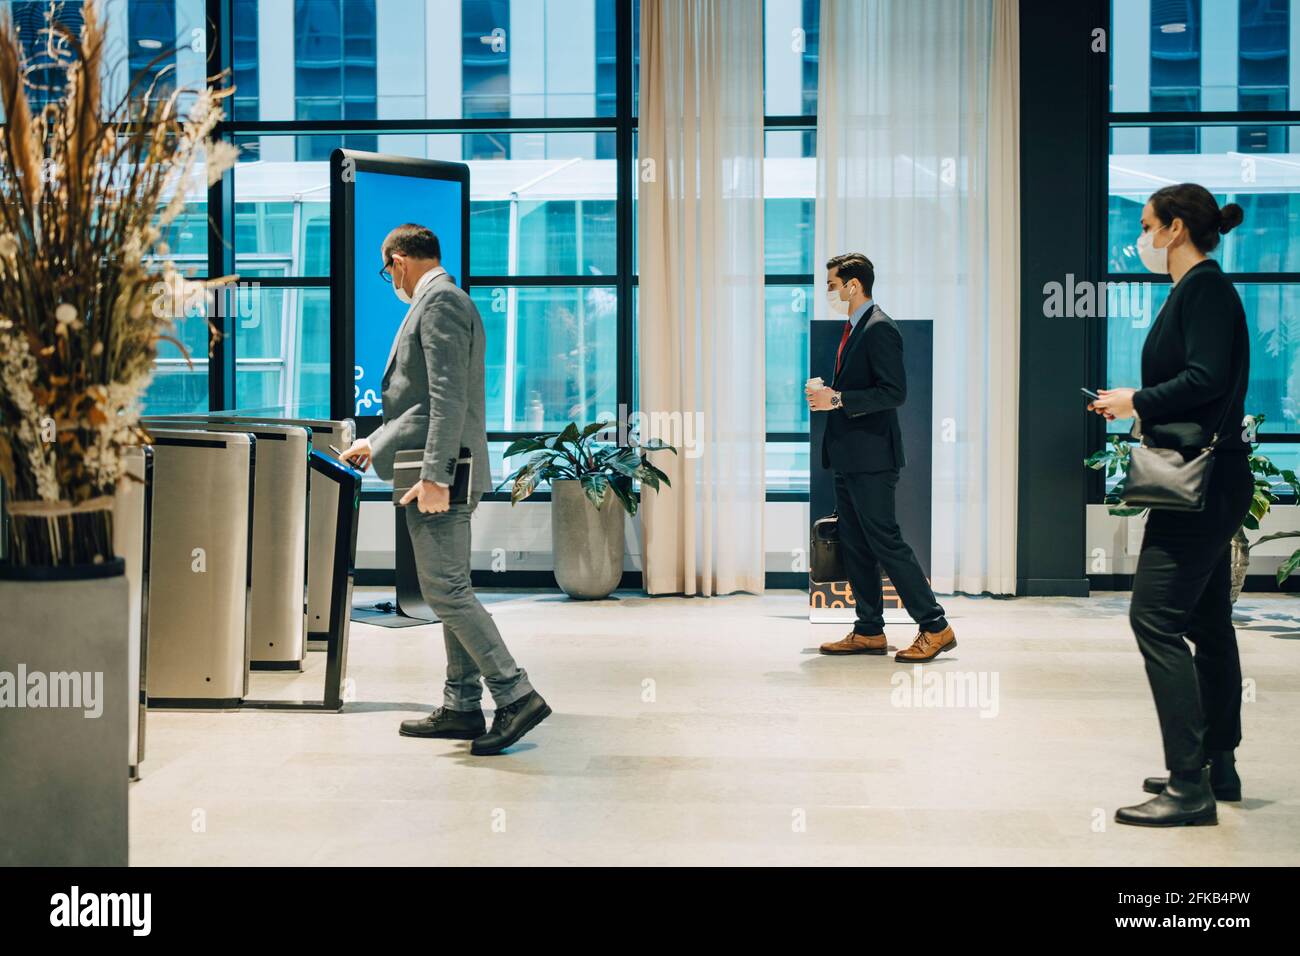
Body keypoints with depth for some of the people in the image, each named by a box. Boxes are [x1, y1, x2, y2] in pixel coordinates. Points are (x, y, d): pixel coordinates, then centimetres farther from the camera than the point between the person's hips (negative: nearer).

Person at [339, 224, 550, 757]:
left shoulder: (439, 300, -11)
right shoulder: (443, 300, 22)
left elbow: (448, 396, -21)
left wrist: (435, 476, -26)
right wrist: (377, 442, 35)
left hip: (439, 472, -11)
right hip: (440, 470, 11)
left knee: (445, 590, -11)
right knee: (451, 590, 11)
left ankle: (515, 696, -10)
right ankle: (462, 707, 16)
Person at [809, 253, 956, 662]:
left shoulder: (879, 329, -13)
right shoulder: (853, 329, 17)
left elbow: (894, 392, -21)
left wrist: (838, 399, -21)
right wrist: (828, 395, 9)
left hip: (871, 458, -10)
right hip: (849, 459, 10)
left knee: (885, 541, -8)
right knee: (854, 546, 11)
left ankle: (935, 628, -2)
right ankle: (869, 632, 18)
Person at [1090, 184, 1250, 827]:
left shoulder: (1204, 286, -12)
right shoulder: (1200, 288, 17)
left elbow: (1207, 380, -23)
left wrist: (1137, 401, -12)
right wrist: (1137, 405, 12)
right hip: (1207, 483, 11)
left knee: (1156, 618, -12)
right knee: (1208, 624, 15)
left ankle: (1189, 787, -10)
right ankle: (1217, 767, 24)